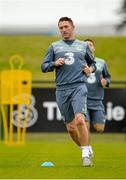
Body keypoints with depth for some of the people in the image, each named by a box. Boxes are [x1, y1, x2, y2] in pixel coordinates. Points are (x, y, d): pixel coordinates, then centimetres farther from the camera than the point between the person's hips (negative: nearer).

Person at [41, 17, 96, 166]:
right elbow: (44, 67, 13)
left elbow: (93, 63, 26)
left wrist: (91, 69, 4)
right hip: (61, 89, 2)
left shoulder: (83, 46, 13)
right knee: (70, 126, 4)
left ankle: (85, 155, -16)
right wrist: (54, 63, -6)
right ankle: (86, 151, 24)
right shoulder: (54, 46, 13)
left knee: (79, 119, -23)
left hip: (79, 87, -2)